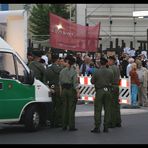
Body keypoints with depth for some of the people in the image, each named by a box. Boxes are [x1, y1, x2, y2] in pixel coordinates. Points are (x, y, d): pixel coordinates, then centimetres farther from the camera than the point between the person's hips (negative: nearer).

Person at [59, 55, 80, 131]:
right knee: (71, 108, -2)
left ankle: (64, 125, 13)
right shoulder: (73, 71, -10)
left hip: (64, 90, 5)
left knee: (65, 108, 11)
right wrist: (78, 91, -10)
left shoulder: (62, 71, 4)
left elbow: (60, 81, 9)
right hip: (71, 90, -5)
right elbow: (75, 82, -14)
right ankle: (71, 126, -2)